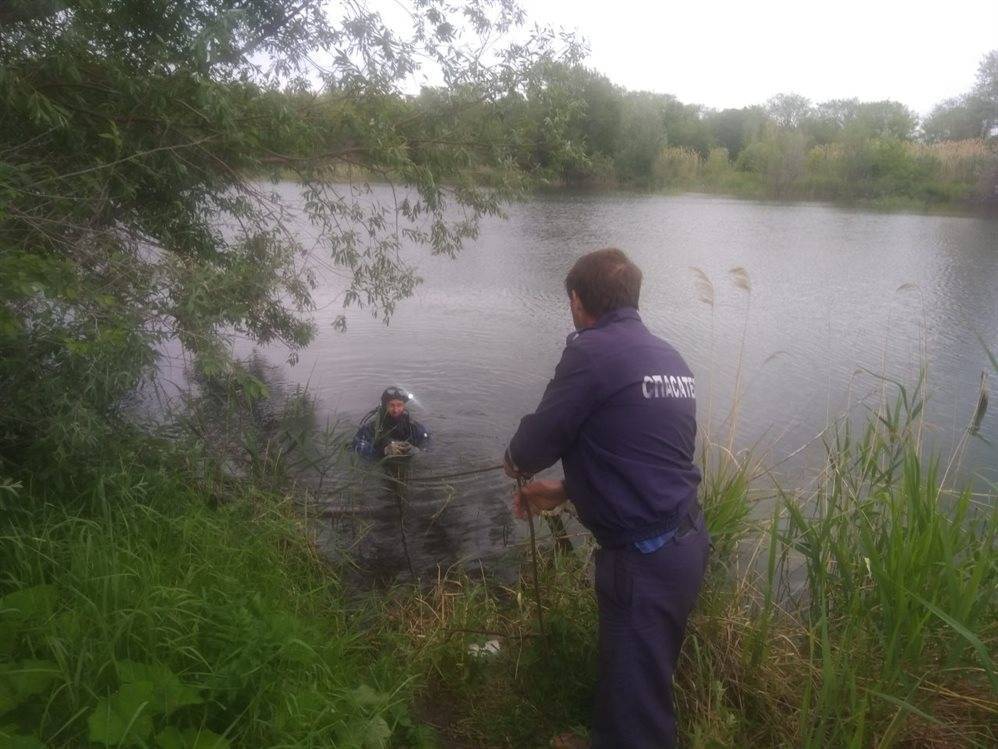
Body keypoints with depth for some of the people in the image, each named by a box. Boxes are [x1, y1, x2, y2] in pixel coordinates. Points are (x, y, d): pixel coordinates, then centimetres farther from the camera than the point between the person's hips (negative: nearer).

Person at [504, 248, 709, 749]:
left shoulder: (591, 351, -16)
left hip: (643, 557, -9)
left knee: (635, 695, 9)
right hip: (685, 540, 9)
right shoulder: (670, 357, 10)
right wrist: (562, 492, 19)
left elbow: (537, 442, -13)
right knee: (644, 676, 28)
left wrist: (514, 461, 10)